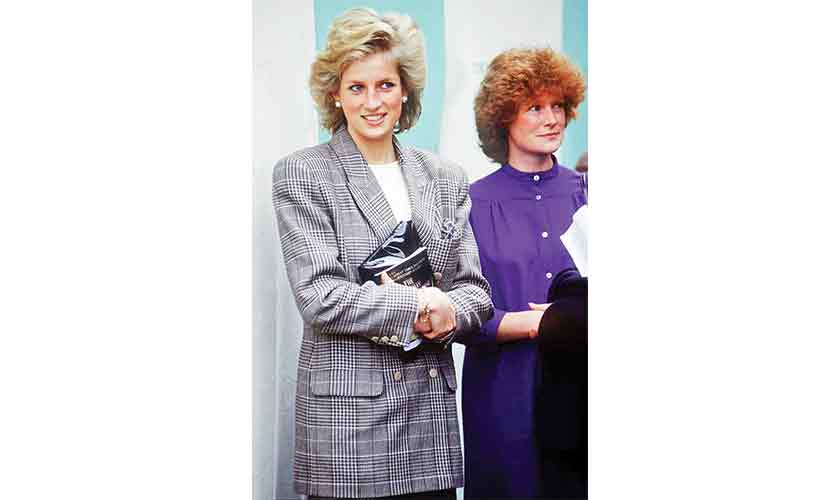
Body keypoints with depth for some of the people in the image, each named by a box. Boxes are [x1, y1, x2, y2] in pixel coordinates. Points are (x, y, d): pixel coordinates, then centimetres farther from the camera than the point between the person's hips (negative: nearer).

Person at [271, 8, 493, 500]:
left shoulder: (445, 178, 13)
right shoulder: (302, 175, -1)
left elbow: (476, 291, 11)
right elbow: (319, 297, -11)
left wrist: (448, 315, -11)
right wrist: (421, 304, -12)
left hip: (433, 407, 4)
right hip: (347, 413, -4)